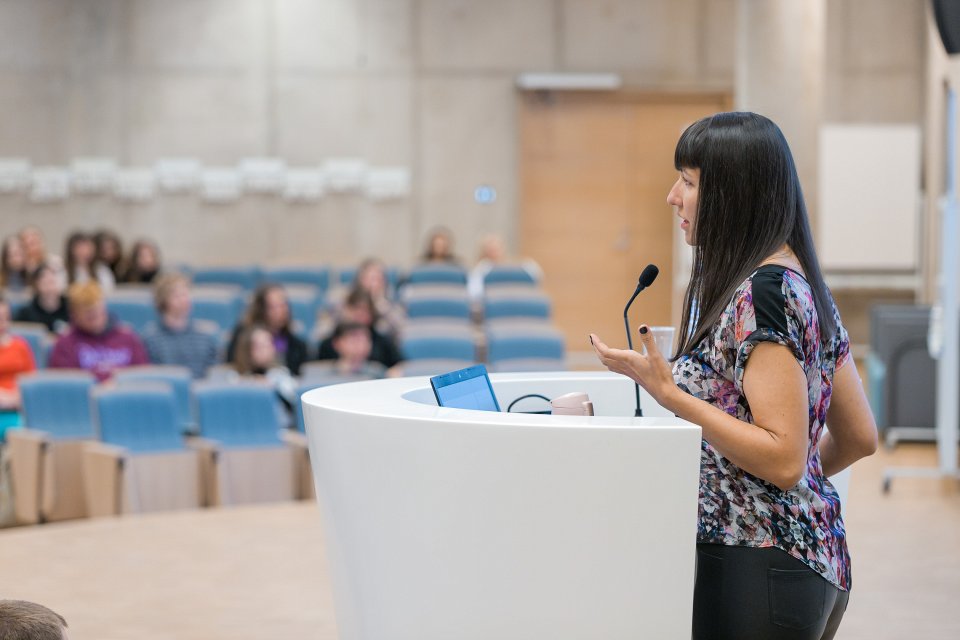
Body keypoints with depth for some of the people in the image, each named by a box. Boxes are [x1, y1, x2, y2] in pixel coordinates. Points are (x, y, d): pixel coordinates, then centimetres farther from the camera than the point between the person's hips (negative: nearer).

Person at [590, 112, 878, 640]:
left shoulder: (763, 293, -17)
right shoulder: (801, 283, 12)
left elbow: (784, 459, -21)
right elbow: (859, 438, 15)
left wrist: (668, 393, -21)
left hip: (756, 571, -10)